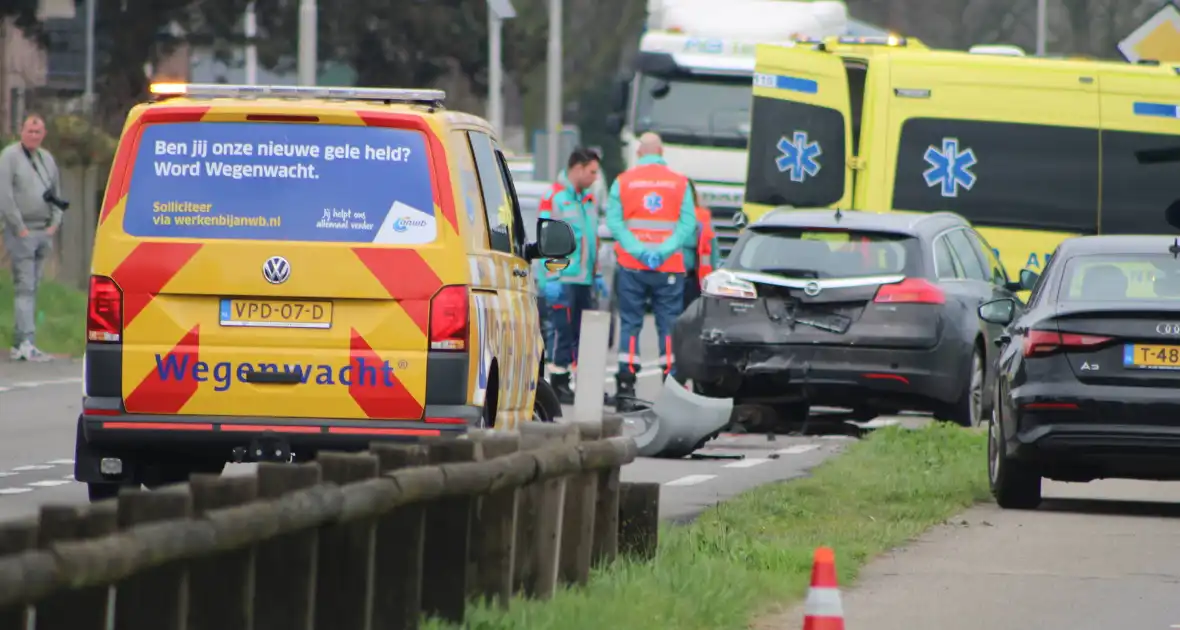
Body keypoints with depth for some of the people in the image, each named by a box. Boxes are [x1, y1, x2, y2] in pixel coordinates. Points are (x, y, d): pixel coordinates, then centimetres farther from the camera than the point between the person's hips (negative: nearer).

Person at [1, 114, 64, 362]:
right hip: (21, 232, -7)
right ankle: (26, 343, -19)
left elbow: (57, 194, 22)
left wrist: (54, 224, 7)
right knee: (25, 287, -13)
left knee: (32, 288, 7)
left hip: (44, 232, 7)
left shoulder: (47, 159, 16)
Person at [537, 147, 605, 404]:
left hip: (584, 279, 8)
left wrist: (596, 274, 20)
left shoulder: (587, 200, 17)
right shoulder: (554, 197, -8)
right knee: (563, 332, -7)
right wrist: (551, 278, -17)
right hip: (562, 280, -8)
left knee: (585, 334, 9)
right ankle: (559, 385, -2)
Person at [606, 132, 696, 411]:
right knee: (669, 326, 3)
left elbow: (614, 222, -5)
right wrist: (664, 250, -13)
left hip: (631, 265, 0)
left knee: (629, 325, 5)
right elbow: (688, 223, -6)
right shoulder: (680, 183, 3)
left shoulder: (623, 181, 3)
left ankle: (626, 386, 0)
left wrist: (637, 249, -13)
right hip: (669, 268, 0)